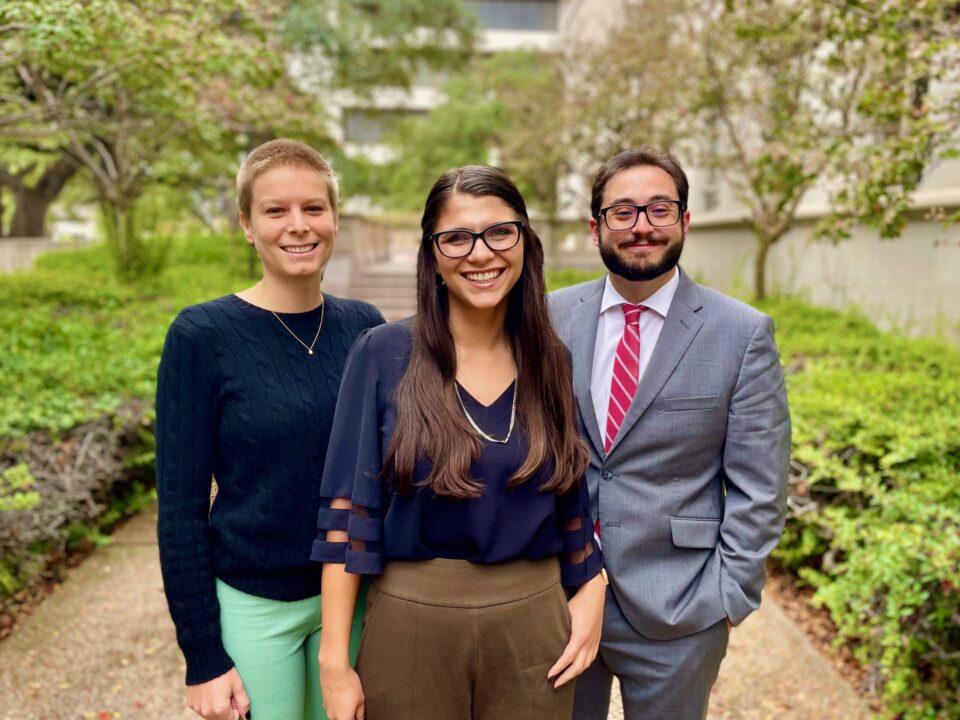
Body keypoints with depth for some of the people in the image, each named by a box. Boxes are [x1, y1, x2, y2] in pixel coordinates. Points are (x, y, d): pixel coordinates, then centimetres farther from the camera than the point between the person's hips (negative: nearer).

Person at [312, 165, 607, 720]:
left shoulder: (552, 362, 0)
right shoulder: (383, 354, -10)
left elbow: (573, 497, 10)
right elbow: (347, 509, -10)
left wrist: (592, 591, 3)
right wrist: (334, 657, -10)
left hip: (533, 623, 3)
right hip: (410, 621, -2)